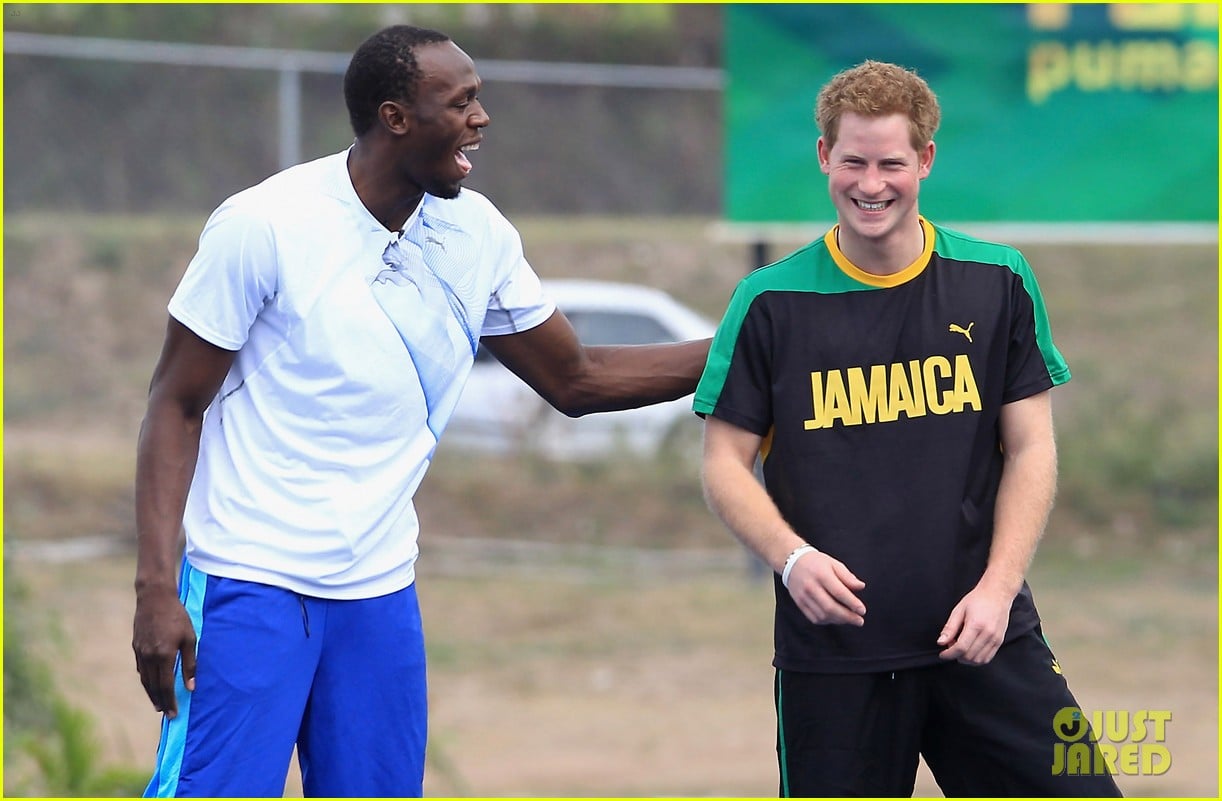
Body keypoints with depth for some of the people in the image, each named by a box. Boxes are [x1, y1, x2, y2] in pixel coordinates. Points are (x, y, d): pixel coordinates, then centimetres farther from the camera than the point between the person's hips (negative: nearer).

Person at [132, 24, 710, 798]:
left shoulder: (476, 235, 5)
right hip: (250, 586, -5)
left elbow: (577, 379, 17)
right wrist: (156, 587, -15)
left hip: (381, 592, 6)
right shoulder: (264, 226, -12)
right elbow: (176, 405, -7)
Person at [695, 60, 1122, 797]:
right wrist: (793, 557, -15)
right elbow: (727, 463, 3)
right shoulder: (771, 303, 1)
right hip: (831, 647, -1)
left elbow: (1031, 448, 5)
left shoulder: (998, 283, 4)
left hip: (984, 637, 1)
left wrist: (998, 587, -7)